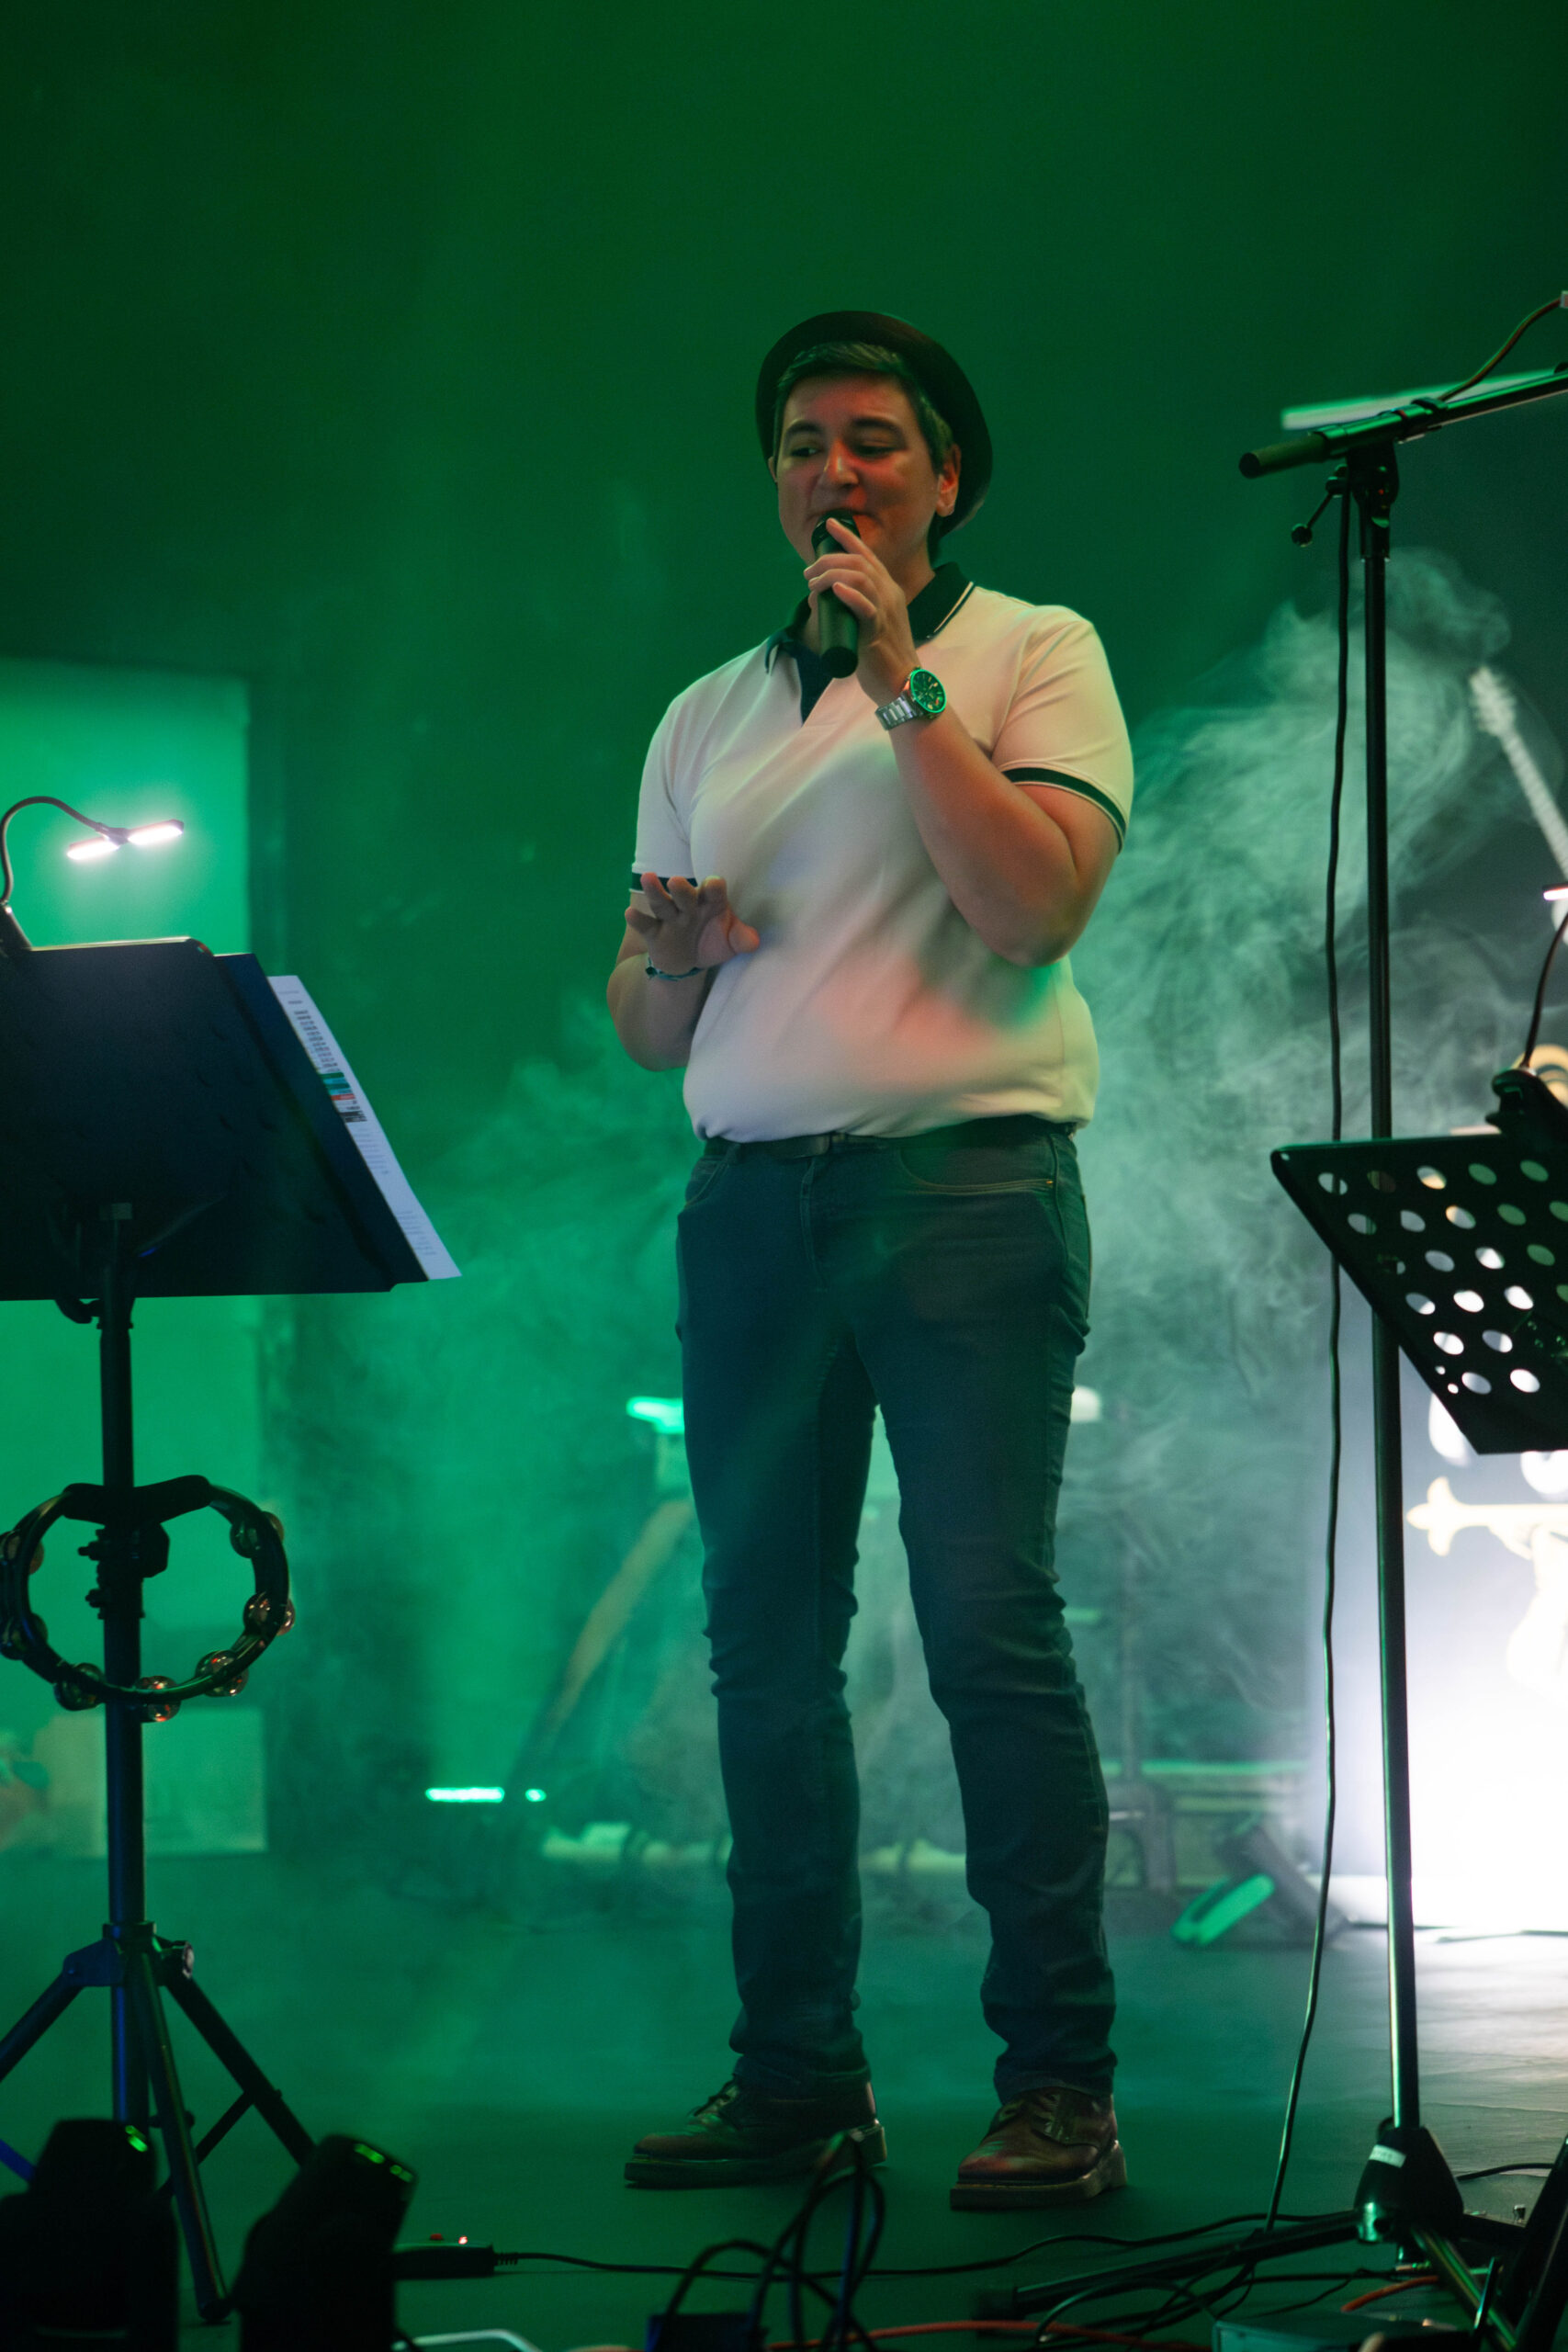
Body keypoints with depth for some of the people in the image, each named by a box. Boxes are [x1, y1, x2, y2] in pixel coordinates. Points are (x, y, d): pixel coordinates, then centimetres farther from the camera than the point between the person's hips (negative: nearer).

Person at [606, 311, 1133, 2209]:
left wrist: (904, 684, -11)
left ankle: (1057, 2081, -8)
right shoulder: (708, 720, 19)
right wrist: (670, 963, -4)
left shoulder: (1034, 657, 5)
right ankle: (796, 2071, 9)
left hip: (965, 1178, -5)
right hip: (751, 1195, 5)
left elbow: (1036, 906, -11)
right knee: (766, 1638, 3)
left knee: (987, 1620, -12)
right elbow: (646, 1032, 19)